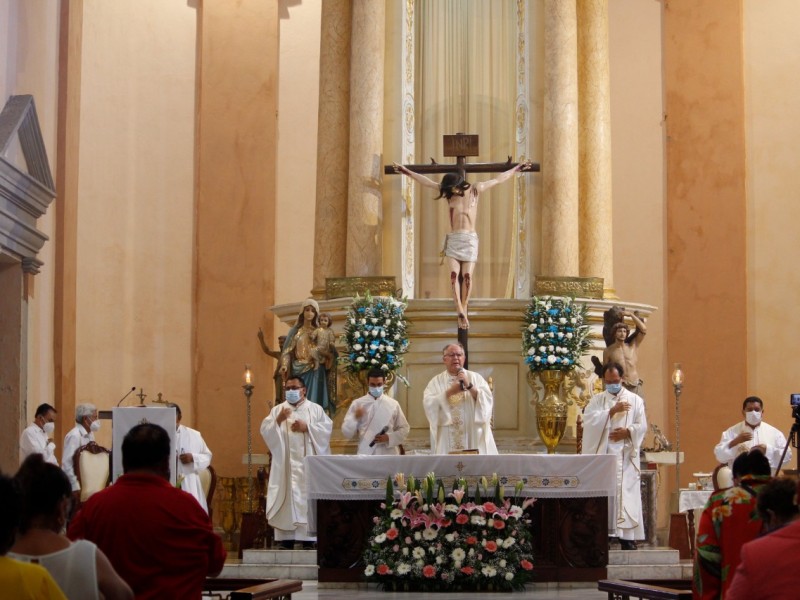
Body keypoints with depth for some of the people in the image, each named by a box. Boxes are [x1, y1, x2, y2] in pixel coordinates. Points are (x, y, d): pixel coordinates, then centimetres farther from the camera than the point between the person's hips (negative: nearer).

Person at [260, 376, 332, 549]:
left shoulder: (315, 409, 10)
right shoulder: (277, 410, 12)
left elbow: (327, 428, -2)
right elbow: (265, 431, 1)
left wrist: (307, 427, -11)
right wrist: (278, 421, -16)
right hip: (285, 465, 1)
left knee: (308, 497, -5)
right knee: (287, 497, -5)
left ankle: (308, 539, -4)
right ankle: (286, 538, -6)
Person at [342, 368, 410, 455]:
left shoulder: (393, 404, 6)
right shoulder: (358, 403, 4)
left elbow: (404, 429, 9)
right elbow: (346, 432, 2)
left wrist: (389, 437, -9)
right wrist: (355, 418, -17)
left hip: (388, 455, 1)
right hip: (366, 455, -1)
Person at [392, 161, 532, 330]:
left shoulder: (476, 189, 6)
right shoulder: (449, 192, 9)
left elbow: (498, 179, 14)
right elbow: (426, 181, 11)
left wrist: (517, 168, 20)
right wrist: (406, 171, 13)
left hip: (470, 239, -1)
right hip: (453, 238, 1)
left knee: (467, 276, -9)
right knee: (454, 275, -14)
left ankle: (464, 311, -3)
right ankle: (460, 313, -22)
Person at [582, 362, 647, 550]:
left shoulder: (635, 400, 11)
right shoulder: (597, 400, 11)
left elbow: (642, 426, 5)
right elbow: (589, 420, -6)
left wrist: (627, 432, -13)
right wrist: (612, 411, -14)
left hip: (626, 457, -1)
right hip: (602, 455, 1)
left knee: (626, 496, -5)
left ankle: (628, 538, -5)